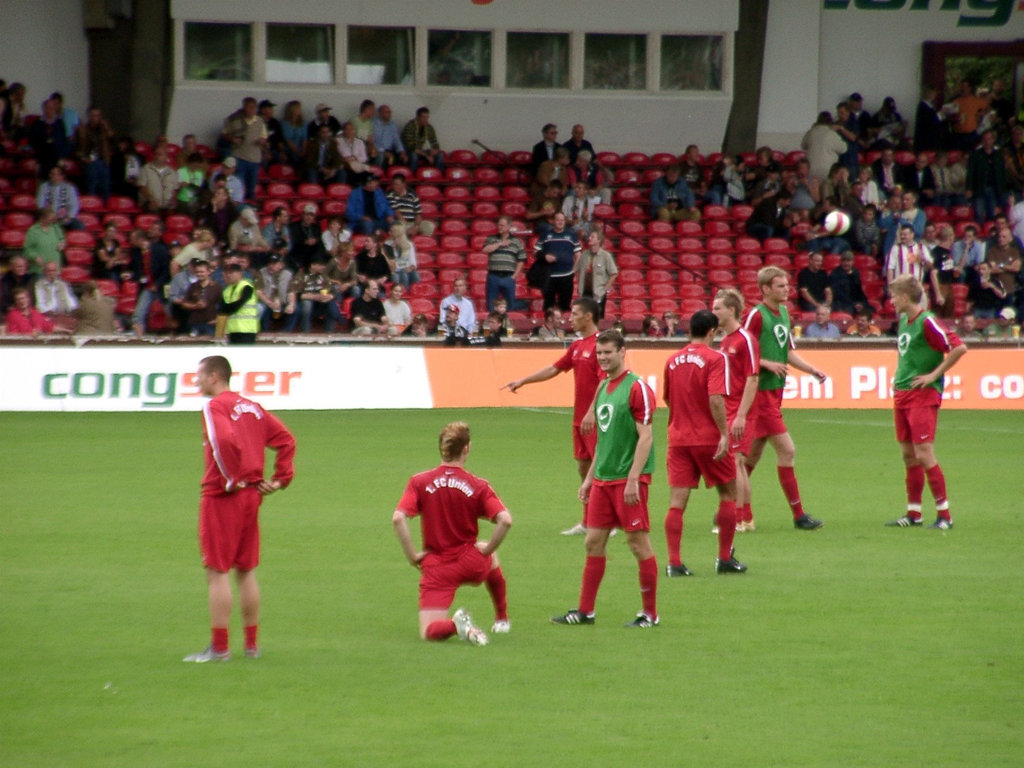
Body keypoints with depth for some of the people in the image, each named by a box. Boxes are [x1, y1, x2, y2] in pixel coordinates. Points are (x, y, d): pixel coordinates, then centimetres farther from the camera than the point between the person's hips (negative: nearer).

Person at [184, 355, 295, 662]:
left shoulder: (215, 407, -11)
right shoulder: (251, 407, 13)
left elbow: (225, 441, -29)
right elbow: (285, 439, 12)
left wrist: (232, 479, -18)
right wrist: (281, 478, 8)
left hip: (222, 497, -8)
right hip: (252, 496, 8)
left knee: (217, 572, -4)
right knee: (246, 571, 15)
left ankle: (218, 647, -5)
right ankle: (251, 645, 18)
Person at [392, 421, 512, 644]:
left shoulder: (419, 482, -6)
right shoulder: (478, 486, -6)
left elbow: (398, 519, -18)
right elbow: (505, 520, -17)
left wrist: (412, 556, -9)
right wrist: (487, 549, -1)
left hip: (437, 568, -2)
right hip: (471, 563, 2)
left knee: (428, 632, -1)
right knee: (492, 558, 40)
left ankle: (455, 625, -32)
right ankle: (502, 619, 43)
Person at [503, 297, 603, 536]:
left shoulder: (599, 344, -14)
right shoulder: (577, 346, 14)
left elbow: (605, 381, -20)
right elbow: (554, 368, 24)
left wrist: (591, 413, -25)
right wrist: (523, 381, 24)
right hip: (580, 418, 9)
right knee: (583, 467, 11)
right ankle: (587, 522, 17)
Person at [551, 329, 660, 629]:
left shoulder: (637, 388, -10)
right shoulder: (603, 388, 15)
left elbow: (646, 437, -15)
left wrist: (633, 479, -21)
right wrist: (590, 477, 20)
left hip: (629, 480, -8)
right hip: (603, 480, 8)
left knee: (638, 542, -4)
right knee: (593, 542, 8)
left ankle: (650, 613, 3)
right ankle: (585, 611, 15)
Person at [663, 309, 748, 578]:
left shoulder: (672, 361, 7)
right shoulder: (715, 358, -9)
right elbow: (716, 399, -21)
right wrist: (724, 434, -20)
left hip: (678, 438, 4)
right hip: (709, 438, -4)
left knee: (676, 503, 1)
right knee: (728, 494, 12)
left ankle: (674, 563, -6)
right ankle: (725, 558, 13)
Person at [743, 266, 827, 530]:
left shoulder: (784, 313, 13)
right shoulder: (757, 316, -13)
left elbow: (789, 352, 20)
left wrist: (813, 370, 8)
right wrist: (767, 364, -23)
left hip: (775, 391, 9)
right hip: (761, 392, -9)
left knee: (753, 453, 12)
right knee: (787, 450, -9)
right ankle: (798, 515, -4)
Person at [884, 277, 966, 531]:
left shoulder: (927, 322, -15)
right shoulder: (903, 321, 12)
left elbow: (959, 348, -20)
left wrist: (934, 375, -16)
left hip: (923, 396, -9)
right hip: (902, 395, 9)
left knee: (924, 454, -11)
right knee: (908, 455, 10)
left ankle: (944, 515, -7)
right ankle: (913, 514, 16)